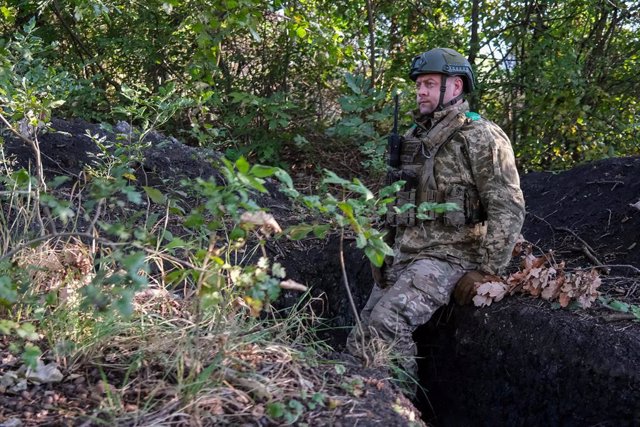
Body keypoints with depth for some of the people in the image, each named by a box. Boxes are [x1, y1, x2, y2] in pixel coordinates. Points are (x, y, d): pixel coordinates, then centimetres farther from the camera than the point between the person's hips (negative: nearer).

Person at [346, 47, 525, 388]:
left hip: (448, 257, -8)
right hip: (403, 255, 8)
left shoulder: (482, 138, -8)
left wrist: (486, 271, -16)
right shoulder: (414, 138, 16)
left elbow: (508, 209, -13)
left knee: (385, 327, -24)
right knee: (362, 337, 0)